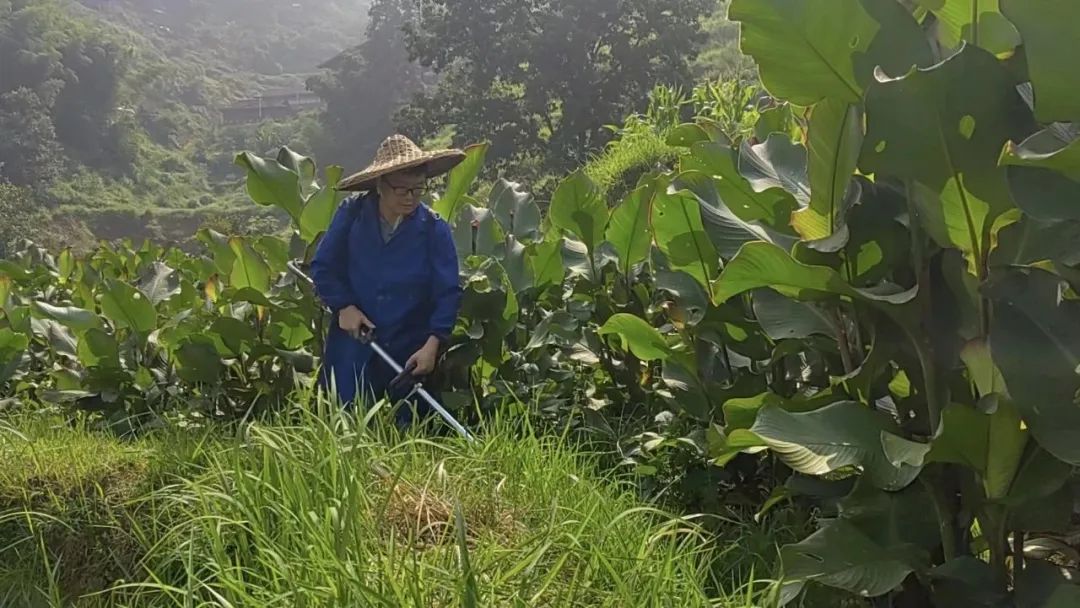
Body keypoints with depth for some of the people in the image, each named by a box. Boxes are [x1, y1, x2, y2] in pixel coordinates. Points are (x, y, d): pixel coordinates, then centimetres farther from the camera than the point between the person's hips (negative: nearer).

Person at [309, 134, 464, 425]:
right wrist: (344, 306, -10)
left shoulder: (434, 229, -12)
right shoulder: (351, 214, -8)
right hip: (353, 345, 1)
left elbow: (448, 293, -11)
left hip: (410, 352, -1)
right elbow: (322, 267, 2)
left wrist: (433, 344, -22)